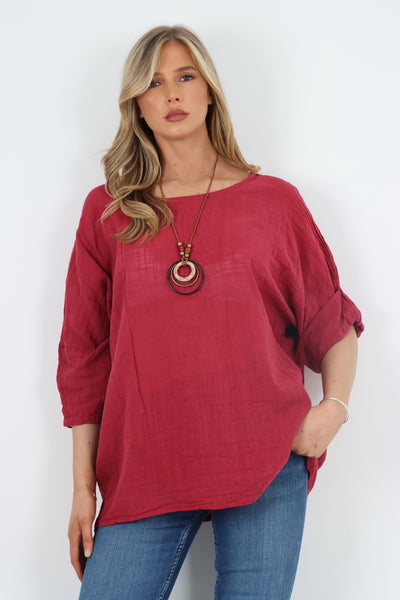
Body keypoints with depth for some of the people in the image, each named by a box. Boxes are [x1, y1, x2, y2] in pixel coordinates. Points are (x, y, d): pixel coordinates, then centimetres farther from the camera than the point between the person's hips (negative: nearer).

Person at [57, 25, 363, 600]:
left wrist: (335, 405, -6)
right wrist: (83, 485, 6)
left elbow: (333, 322, 12)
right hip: (144, 468, 1)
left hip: (265, 462, 0)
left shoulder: (275, 202, 6)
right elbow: (85, 354, 8)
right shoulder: (107, 212, 8)